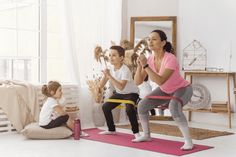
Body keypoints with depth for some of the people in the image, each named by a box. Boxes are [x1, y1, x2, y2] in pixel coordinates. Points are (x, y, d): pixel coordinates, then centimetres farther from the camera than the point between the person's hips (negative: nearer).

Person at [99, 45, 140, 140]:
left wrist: (109, 76, -41)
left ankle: (136, 132, -16)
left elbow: (121, 87, -42)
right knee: (105, 107, -1)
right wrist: (105, 76, -27)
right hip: (118, 93, 7)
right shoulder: (110, 68, -7)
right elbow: (101, 85, -9)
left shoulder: (125, 70, -27)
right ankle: (111, 130, 17)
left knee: (129, 109, -32)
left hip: (131, 93, -7)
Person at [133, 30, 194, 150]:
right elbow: (138, 82, -14)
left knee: (174, 108, -37)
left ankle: (188, 141, -22)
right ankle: (146, 135, 20)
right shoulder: (150, 59, -14)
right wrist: (140, 66, -30)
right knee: (142, 105, -2)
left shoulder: (170, 59, -34)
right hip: (165, 90, 7)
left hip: (182, 89, -7)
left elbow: (160, 81, -42)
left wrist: (145, 65, -43)